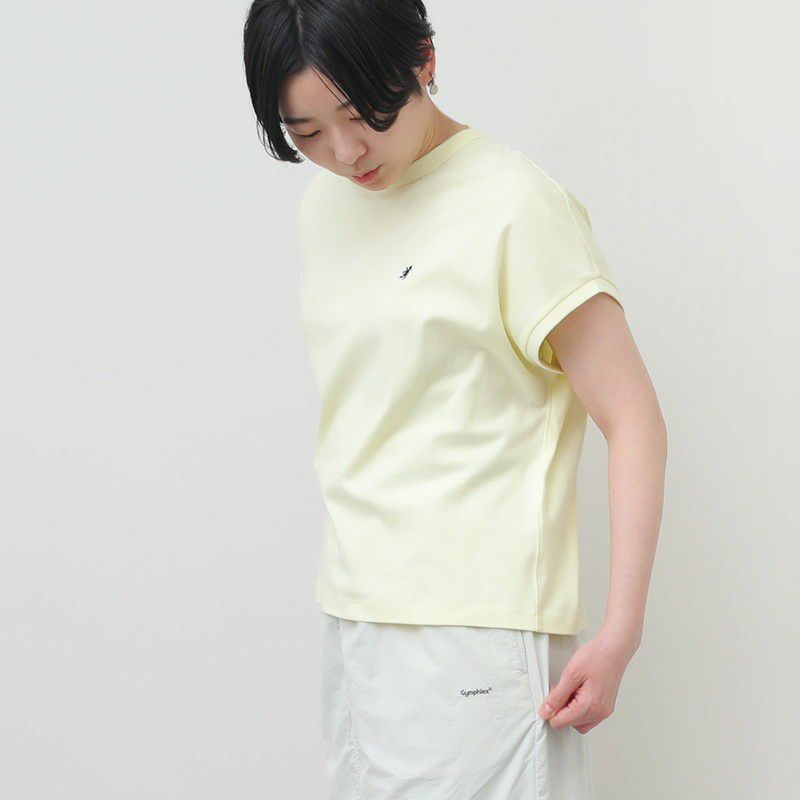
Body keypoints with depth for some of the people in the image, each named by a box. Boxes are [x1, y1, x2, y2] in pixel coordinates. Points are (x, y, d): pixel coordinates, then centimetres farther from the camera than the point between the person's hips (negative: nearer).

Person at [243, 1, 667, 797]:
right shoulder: (326, 205, 12)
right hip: (356, 614, 7)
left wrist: (620, 632, -15)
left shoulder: (516, 204, -10)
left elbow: (634, 421, -11)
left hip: (475, 627, -7)